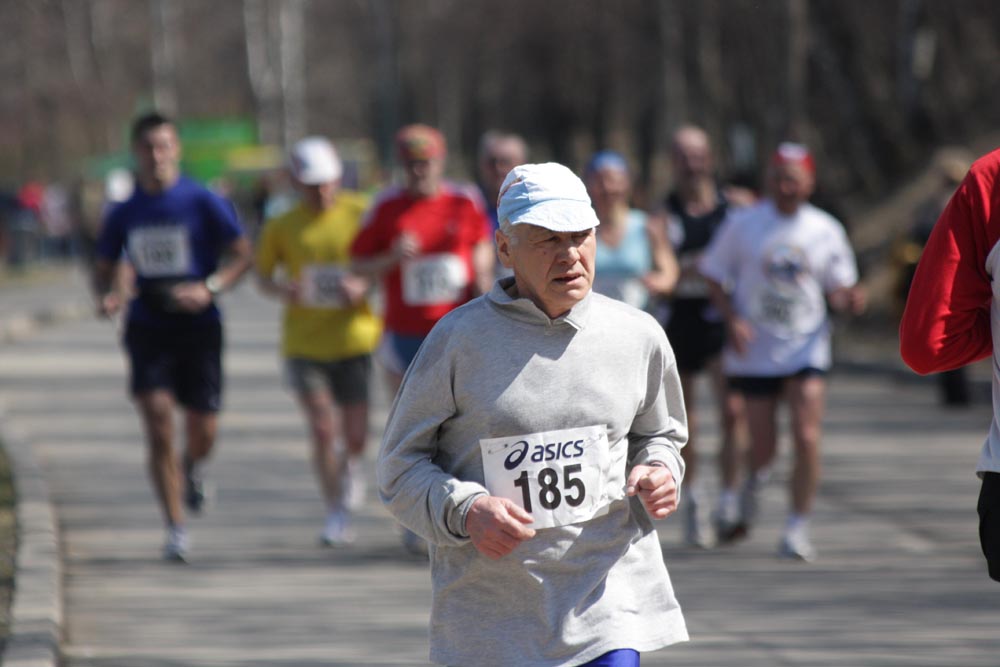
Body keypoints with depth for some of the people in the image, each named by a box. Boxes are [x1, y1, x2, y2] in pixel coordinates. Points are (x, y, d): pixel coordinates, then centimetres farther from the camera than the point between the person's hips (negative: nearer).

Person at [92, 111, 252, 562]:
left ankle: (191, 467, 41)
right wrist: (105, 297, -8)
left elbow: (242, 255, -1)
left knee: (203, 434, 2)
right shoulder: (124, 215, 6)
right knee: (158, 426, -13)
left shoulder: (204, 203, -3)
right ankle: (175, 529, -6)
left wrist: (210, 289, -18)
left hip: (198, 326, -1)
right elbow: (103, 267, 15)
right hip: (148, 330, 1)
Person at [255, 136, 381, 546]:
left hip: (354, 339, 0)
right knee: (322, 429, -9)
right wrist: (281, 290, -11)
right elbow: (263, 276, 12)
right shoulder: (282, 227, 2)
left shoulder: (360, 213, -1)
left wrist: (365, 287, -15)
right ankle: (336, 515, 5)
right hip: (304, 341, 0)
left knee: (355, 436, 1)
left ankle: (350, 468, 38)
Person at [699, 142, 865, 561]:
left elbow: (836, 289, 10)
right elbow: (715, 277, 3)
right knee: (763, 447, 5)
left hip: (807, 350, 0)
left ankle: (798, 528, -4)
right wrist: (732, 319, -12)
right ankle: (753, 483, 42)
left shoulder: (826, 231, 2)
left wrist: (848, 300, -13)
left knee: (807, 438, -15)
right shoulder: (743, 225, -2)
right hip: (754, 354, 0)